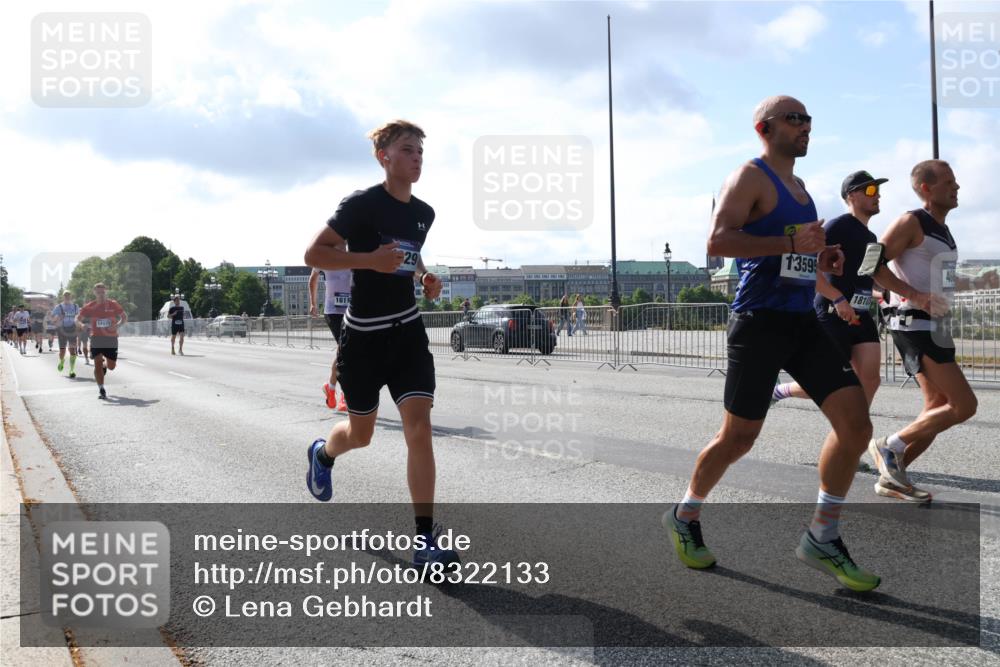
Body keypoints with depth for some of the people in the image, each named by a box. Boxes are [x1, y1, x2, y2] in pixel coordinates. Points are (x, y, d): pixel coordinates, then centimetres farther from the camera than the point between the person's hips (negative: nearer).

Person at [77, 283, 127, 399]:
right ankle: (101, 390, -3)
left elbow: (124, 317, 8)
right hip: (96, 338, -1)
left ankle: (105, 365, 45)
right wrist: (81, 324, -18)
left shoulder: (113, 304, 2)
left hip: (111, 339, 1)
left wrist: (117, 325, -12)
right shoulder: (89, 306, 2)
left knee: (111, 366, 7)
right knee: (98, 364, -10)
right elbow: (78, 319, 6)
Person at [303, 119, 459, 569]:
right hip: (365, 333, -4)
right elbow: (313, 254, -11)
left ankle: (424, 538, -6)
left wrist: (425, 278, 4)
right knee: (361, 435, 11)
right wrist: (369, 259, -24)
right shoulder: (361, 204, -11)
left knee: (419, 428, -10)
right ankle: (322, 453, 49)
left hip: (408, 331, 4)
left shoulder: (424, 213, 7)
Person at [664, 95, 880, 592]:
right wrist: (790, 243, -24)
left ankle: (822, 539, 8)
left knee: (856, 424, -4)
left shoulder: (798, 187, 21)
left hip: (803, 323, 8)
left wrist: (820, 258, 11)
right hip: (760, 322, -8)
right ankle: (684, 517, 23)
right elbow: (719, 241, -20)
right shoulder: (750, 178, -6)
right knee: (738, 437, 0)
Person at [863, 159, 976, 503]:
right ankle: (889, 446, -1)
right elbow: (874, 265, -19)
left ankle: (891, 478, 15)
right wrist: (917, 296, -25)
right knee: (964, 405, -12)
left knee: (938, 409, 10)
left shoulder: (943, 229, 18)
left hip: (933, 326, 10)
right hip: (914, 325, -10)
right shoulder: (911, 222, -10)